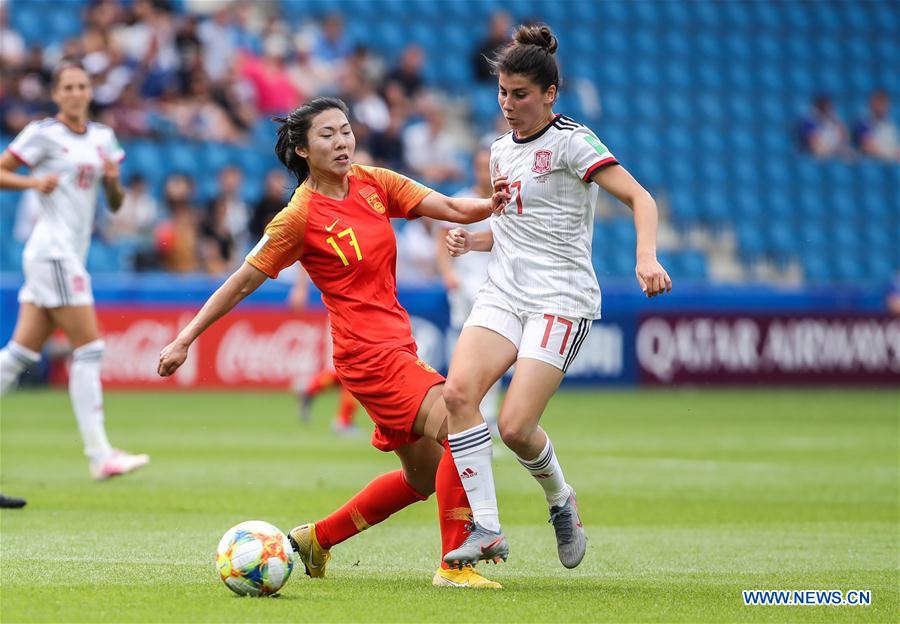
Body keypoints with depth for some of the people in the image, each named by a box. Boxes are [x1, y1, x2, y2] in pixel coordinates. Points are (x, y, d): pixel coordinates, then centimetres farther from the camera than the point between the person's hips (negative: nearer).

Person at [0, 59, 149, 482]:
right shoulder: (43, 134, -5)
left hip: (72, 253, 7)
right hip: (53, 251, -7)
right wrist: (34, 181, -20)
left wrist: (113, 180, -4)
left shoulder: (102, 138, 15)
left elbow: (115, 204, 17)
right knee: (88, 349, -11)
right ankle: (99, 454, -11)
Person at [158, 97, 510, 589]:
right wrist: (184, 339, -5)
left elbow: (452, 209, 4)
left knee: (424, 478, 16)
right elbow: (244, 281, -5)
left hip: (396, 346, 8)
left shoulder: (374, 183, 6)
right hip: (367, 353, -8)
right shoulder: (300, 217, -11)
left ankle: (315, 538, 29)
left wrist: (494, 203, -17)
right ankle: (454, 565, -13)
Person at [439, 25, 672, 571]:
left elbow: (640, 198, -14)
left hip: (562, 297, -6)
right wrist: (473, 240, 8)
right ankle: (486, 530, -15)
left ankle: (561, 500, 16)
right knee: (459, 389, -20)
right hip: (504, 293, 6)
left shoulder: (570, 141, -7)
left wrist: (647, 257, -32)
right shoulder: (502, 150, 15)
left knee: (516, 426, -17)